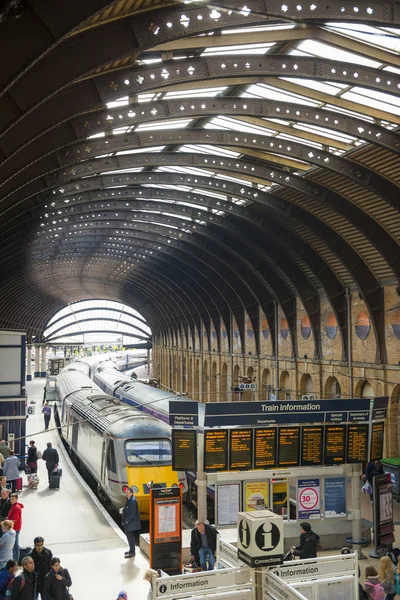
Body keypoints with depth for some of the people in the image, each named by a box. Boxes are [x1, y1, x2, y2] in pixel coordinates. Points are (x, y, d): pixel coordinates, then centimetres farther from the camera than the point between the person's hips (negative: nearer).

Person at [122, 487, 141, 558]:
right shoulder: (129, 500, 7)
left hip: (130, 523, -9)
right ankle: (131, 550, 31)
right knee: (130, 537, 18)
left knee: (130, 537, 1)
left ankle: (132, 552, 12)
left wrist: (127, 521, -16)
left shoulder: (133, 501, -23)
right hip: (128, 522, 9)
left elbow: (132, 513, -23)